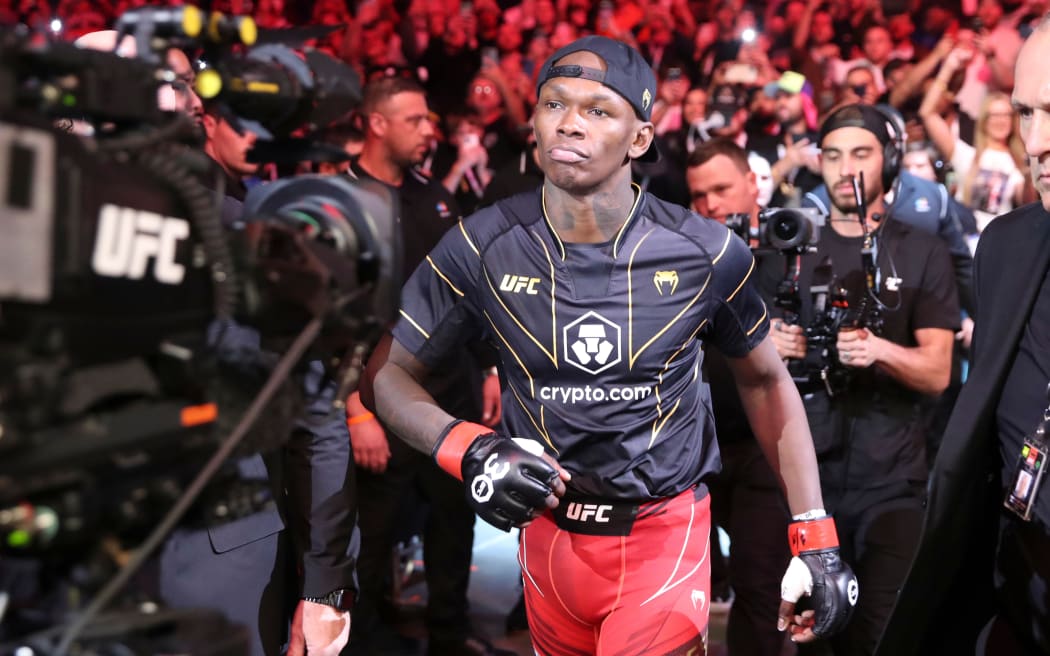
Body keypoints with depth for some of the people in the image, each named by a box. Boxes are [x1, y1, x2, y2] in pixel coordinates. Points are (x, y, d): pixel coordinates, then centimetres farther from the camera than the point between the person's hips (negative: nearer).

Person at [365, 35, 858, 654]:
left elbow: (766, 381, 3)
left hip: (667, 532, -2)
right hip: (549, 529, 2)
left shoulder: (707, 253, -12)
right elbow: (388, 373, -2)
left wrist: (818, 542, -1)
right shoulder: (481, 247, -11)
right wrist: (469, 450, -22)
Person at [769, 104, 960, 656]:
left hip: (891, 479, -3)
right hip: (805, 471, 3)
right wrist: (770, 345, -8)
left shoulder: (923, 253, 1)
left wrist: (879, 351, -25)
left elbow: (937, 373, -6)